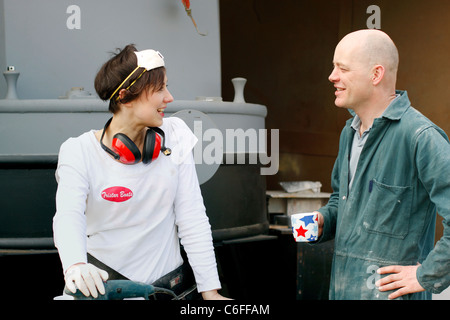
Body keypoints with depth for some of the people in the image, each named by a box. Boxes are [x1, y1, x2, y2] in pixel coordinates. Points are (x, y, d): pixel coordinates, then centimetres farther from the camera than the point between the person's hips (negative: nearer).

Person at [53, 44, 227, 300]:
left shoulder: (174, 137, 0)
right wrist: (75, 265, -44)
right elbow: (68, 216, -24)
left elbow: (192, 219, -2)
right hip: (100, 284, -1)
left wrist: (210, 291, -8)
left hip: (165, 282, 1)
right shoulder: (79, 152, -8)